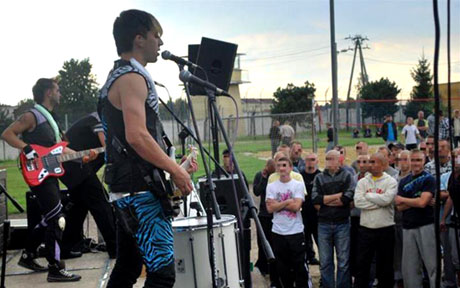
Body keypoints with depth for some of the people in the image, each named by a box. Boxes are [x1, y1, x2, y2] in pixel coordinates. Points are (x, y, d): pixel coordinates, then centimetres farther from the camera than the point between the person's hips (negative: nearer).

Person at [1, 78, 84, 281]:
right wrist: (27, 149, -26)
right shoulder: (32, 116, -10)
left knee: (48, 219, 16)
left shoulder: (50, 118, 18)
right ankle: (55, 269, -7)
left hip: (50, 175, 10)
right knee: (57, 220, -11)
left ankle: (28, 256, 30)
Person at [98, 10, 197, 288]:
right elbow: (137, 137, -24)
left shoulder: (118, 76, 20)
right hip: (140, 191, -11)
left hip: (125, 190, 11)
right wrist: (176, 171, -15)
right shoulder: (133, 77, -12)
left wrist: (172, 164, 18)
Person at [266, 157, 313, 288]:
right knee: (282, 267, 9)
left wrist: (277, 204, -8)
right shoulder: (271, 186, 5)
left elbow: (296, 206, -13)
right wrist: (287, 201, -10)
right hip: (278, 232, 2)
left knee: (300, 265, 1)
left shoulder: (298, 185, -1)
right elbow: (270, 208, -6)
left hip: (296, 231, -2)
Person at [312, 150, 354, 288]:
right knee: (325, 261, 7)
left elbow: (348, 198, -14)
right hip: (324, 224, 2)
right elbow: (315, 199, -8)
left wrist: (324, 202, -8)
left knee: (343, 260, 3)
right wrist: (338, 195, -11)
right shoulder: (319, 177, 7)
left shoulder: (346, 176, 1)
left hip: (342, 224, -2)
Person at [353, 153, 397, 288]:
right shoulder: (362, 182, 5)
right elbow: (358, 202, -10)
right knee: (362, 264, 4)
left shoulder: (391, 182, -2)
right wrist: (379, 201, -14)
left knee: (385, 265, 10)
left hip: (385, 229, -2)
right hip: (366, 228, 2)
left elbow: (386, 199, -20)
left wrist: (368, 195, -9)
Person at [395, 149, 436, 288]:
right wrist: (416, 201, -10)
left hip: (426, 226, -5)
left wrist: (403, 199, 0)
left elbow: (422, 202, -14)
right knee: (409, 267, 8)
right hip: (408, 227, 5)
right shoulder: (404, 181, 14)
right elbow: (399, 207, 4)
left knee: (433, 264, -4)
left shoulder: (429, 179, -2)